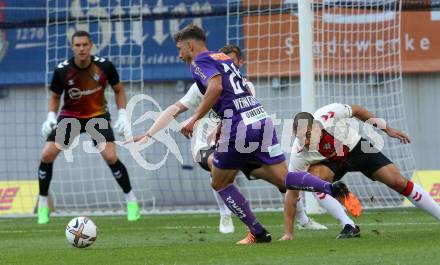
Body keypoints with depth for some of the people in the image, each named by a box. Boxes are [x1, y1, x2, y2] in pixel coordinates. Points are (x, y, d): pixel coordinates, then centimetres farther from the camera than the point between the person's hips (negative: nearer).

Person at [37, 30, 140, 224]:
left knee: (110, 157, -20)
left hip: (98, 116, -1)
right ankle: (42, 204, 4)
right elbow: (55, 97, 2)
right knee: (47, 155, -13)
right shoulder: (62, 70, -15)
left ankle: (131, 200, 0)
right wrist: (51, 116, -16)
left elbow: (118, 90, 2)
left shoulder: (104, 66, -16)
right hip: (70, 116, 1)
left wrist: (123, 115, -10)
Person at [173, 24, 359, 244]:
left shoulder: (200, 62, -2)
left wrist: (195, 118, -19)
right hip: (262, 118, 7)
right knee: (283, 180, 3)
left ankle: (257, 233, 10)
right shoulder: (223, 57, 24)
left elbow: (216, 87, -22)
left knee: (220, 184, 13)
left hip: (239, 126, -7)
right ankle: (331, 188, -20)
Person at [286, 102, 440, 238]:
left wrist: (387, 129, 0)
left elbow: (356, 110, -10)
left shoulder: (330, 113, -33)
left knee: (399, 182, -7)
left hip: (357, 148, 1)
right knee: (315, 176, -33)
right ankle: (349, 226, -23)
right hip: (331, 162, -1)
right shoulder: (299, 153, -32)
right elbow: (292, 190, -25)